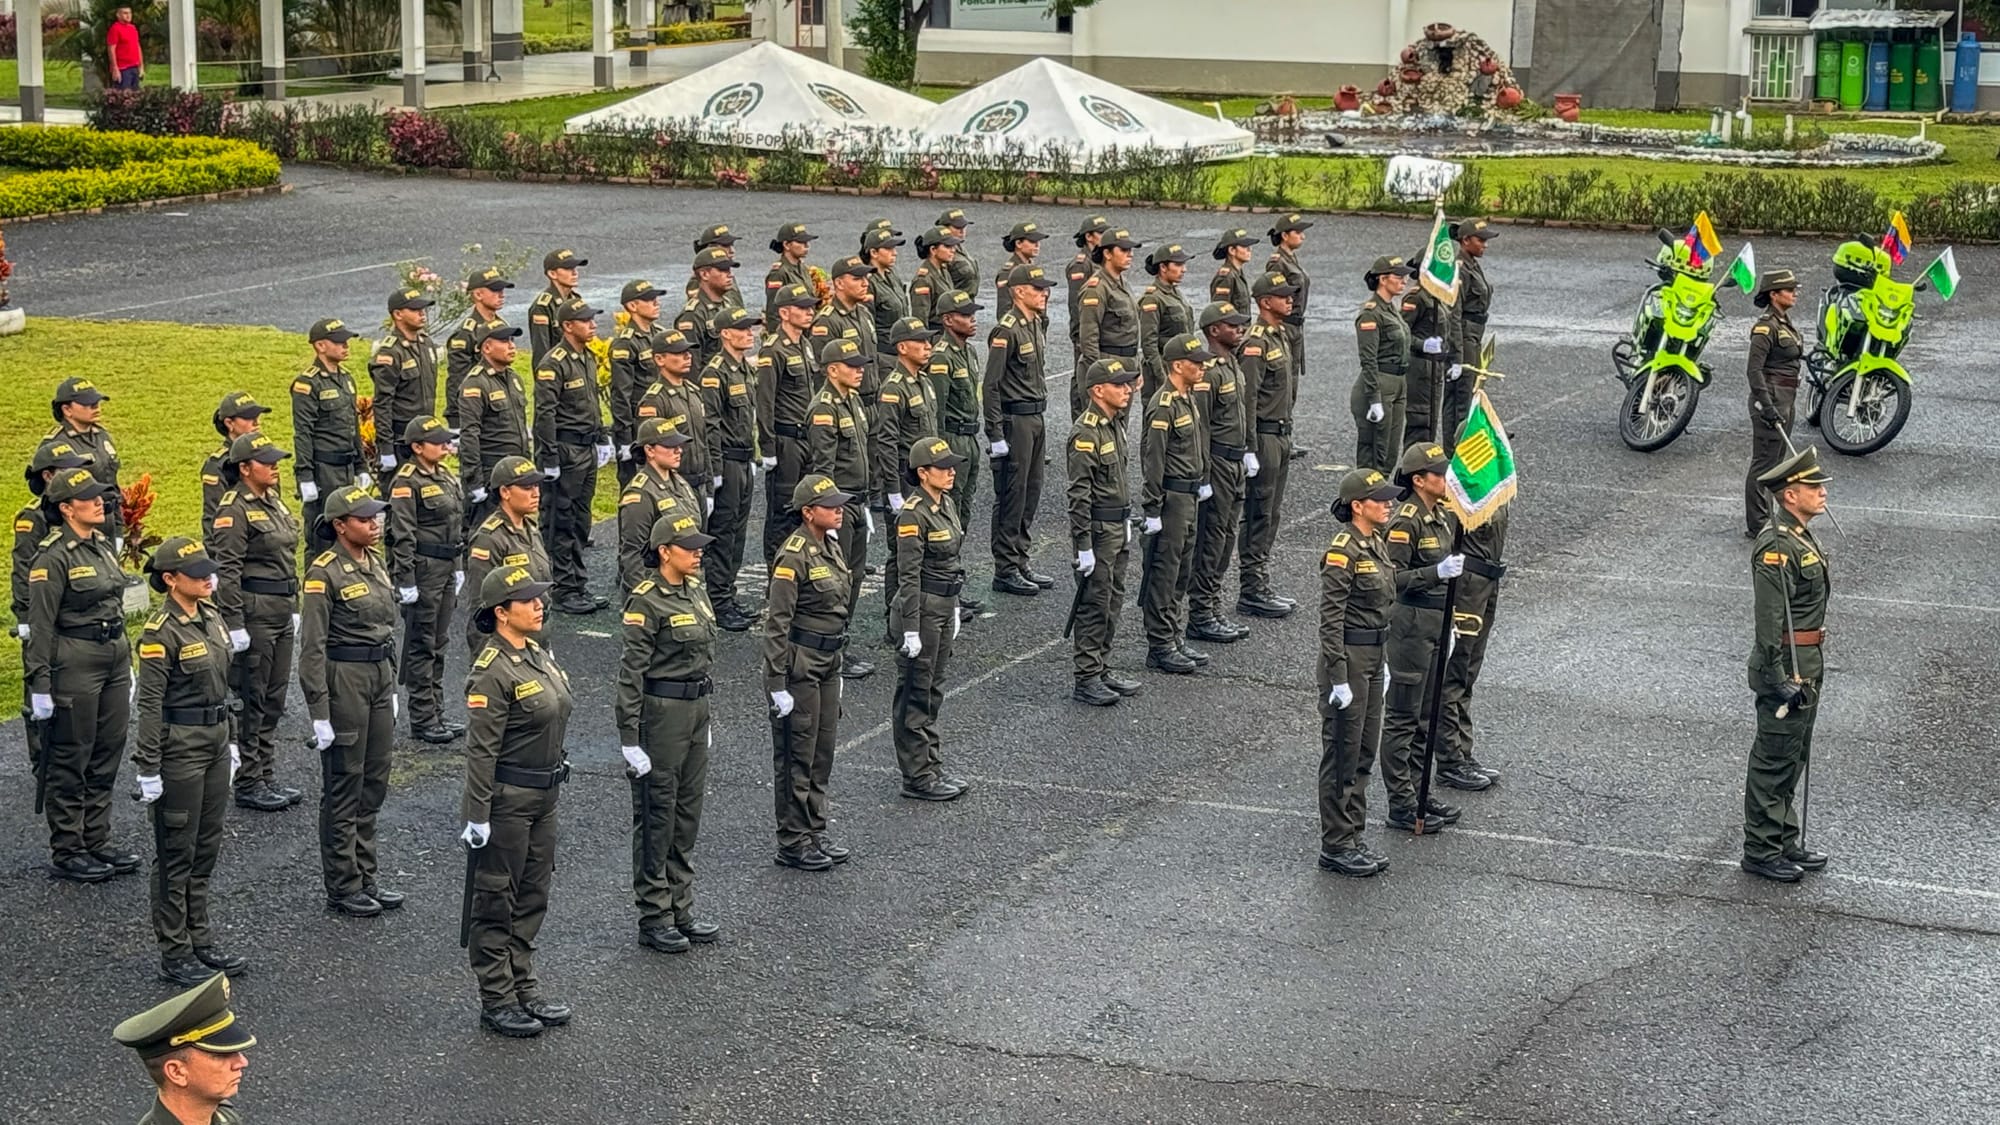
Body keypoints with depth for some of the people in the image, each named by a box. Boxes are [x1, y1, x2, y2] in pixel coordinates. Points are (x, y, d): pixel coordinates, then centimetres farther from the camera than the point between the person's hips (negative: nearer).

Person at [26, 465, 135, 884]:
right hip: (74, 662, -8)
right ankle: (66, 853, 10)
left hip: (114, 657, 8)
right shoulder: (54, 557, -14)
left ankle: (97, 843, 23)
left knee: (107, 756, 13)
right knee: (70, 763, 2)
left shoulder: (104, 544, 10)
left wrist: (126, 662, 21)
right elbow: (40, 624, -15)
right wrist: (39, 684, -16)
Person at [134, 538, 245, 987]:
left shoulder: (211, 618, 7)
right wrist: (148, 769, -17)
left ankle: (199, 940, 26)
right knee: (177, 853, 2)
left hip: (214, 743, 8)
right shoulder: (161, 633, -17)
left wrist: (229, 740, 19)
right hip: (179, 748, -8)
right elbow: (149, 705, -17)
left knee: (206, 848, 15)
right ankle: (174, 955, 11)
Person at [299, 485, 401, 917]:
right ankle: (343, 889, 10)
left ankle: (365, 878, 23)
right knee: (343, 789, 1)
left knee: (374, 784, 13)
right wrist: (319, 712, -17)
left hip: (379, 675, 8)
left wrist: (391, 687, 19)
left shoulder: (375, 563, 9)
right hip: (343, 679, -8)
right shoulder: (324, 572, -15)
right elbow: (312, 646, -16)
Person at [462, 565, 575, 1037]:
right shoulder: (493, 671, -19)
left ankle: (524, 988, 28)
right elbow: (481, 750, -20)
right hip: (506, 801, -9)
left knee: (533, 896, 17)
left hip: (543, 797, 9)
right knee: (496, 902, 4)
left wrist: (555, 780, 21)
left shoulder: (538, 654, 7)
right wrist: (478, 817, -20)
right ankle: (497, 1001, 13)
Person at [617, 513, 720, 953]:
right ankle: (653, 919, 9)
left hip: (695, 709, 8)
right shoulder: (646, 600, -15)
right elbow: (631, 672, -17)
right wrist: (629, 736, -18)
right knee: (656, 817, 1)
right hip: (660, 713, -8)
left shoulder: (695, 591, 9)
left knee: (688, 813, 14)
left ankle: (681, 909, 24)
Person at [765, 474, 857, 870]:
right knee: (796, 757, 1)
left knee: (823, 753, 14)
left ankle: (815, 833, 24)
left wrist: (837, 668, 21)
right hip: (798, 664, -9)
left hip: (827, 663, 9)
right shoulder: (794, 556, -17)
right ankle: (793, 843, 9)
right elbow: (776, 624, -18)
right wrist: (777, 685, -20)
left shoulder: (832, 550, 9)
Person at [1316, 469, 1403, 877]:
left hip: (1372, 655, 9)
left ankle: (1353, 836, 24)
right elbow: (1331, 617, -20)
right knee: (1342, 755, -1)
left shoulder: (1377, 544, 10)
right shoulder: (1343, 549, -18)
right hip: (1348, 657, -9)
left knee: (1364, 752, 14)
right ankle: (1335, 846, 7)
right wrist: (1338, 677, -21)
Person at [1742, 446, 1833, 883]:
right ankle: (1761, 851, 10)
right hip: (1786, 666, -10)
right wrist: (1781, 680, -23)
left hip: (1806, 664, 10)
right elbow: (1769, 620, -24)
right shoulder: (1776, 547, -22)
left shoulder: (1802, 536, 10)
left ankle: (1787, 842, 29)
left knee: (1792, 761, 18)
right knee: (1774, 762, 0)